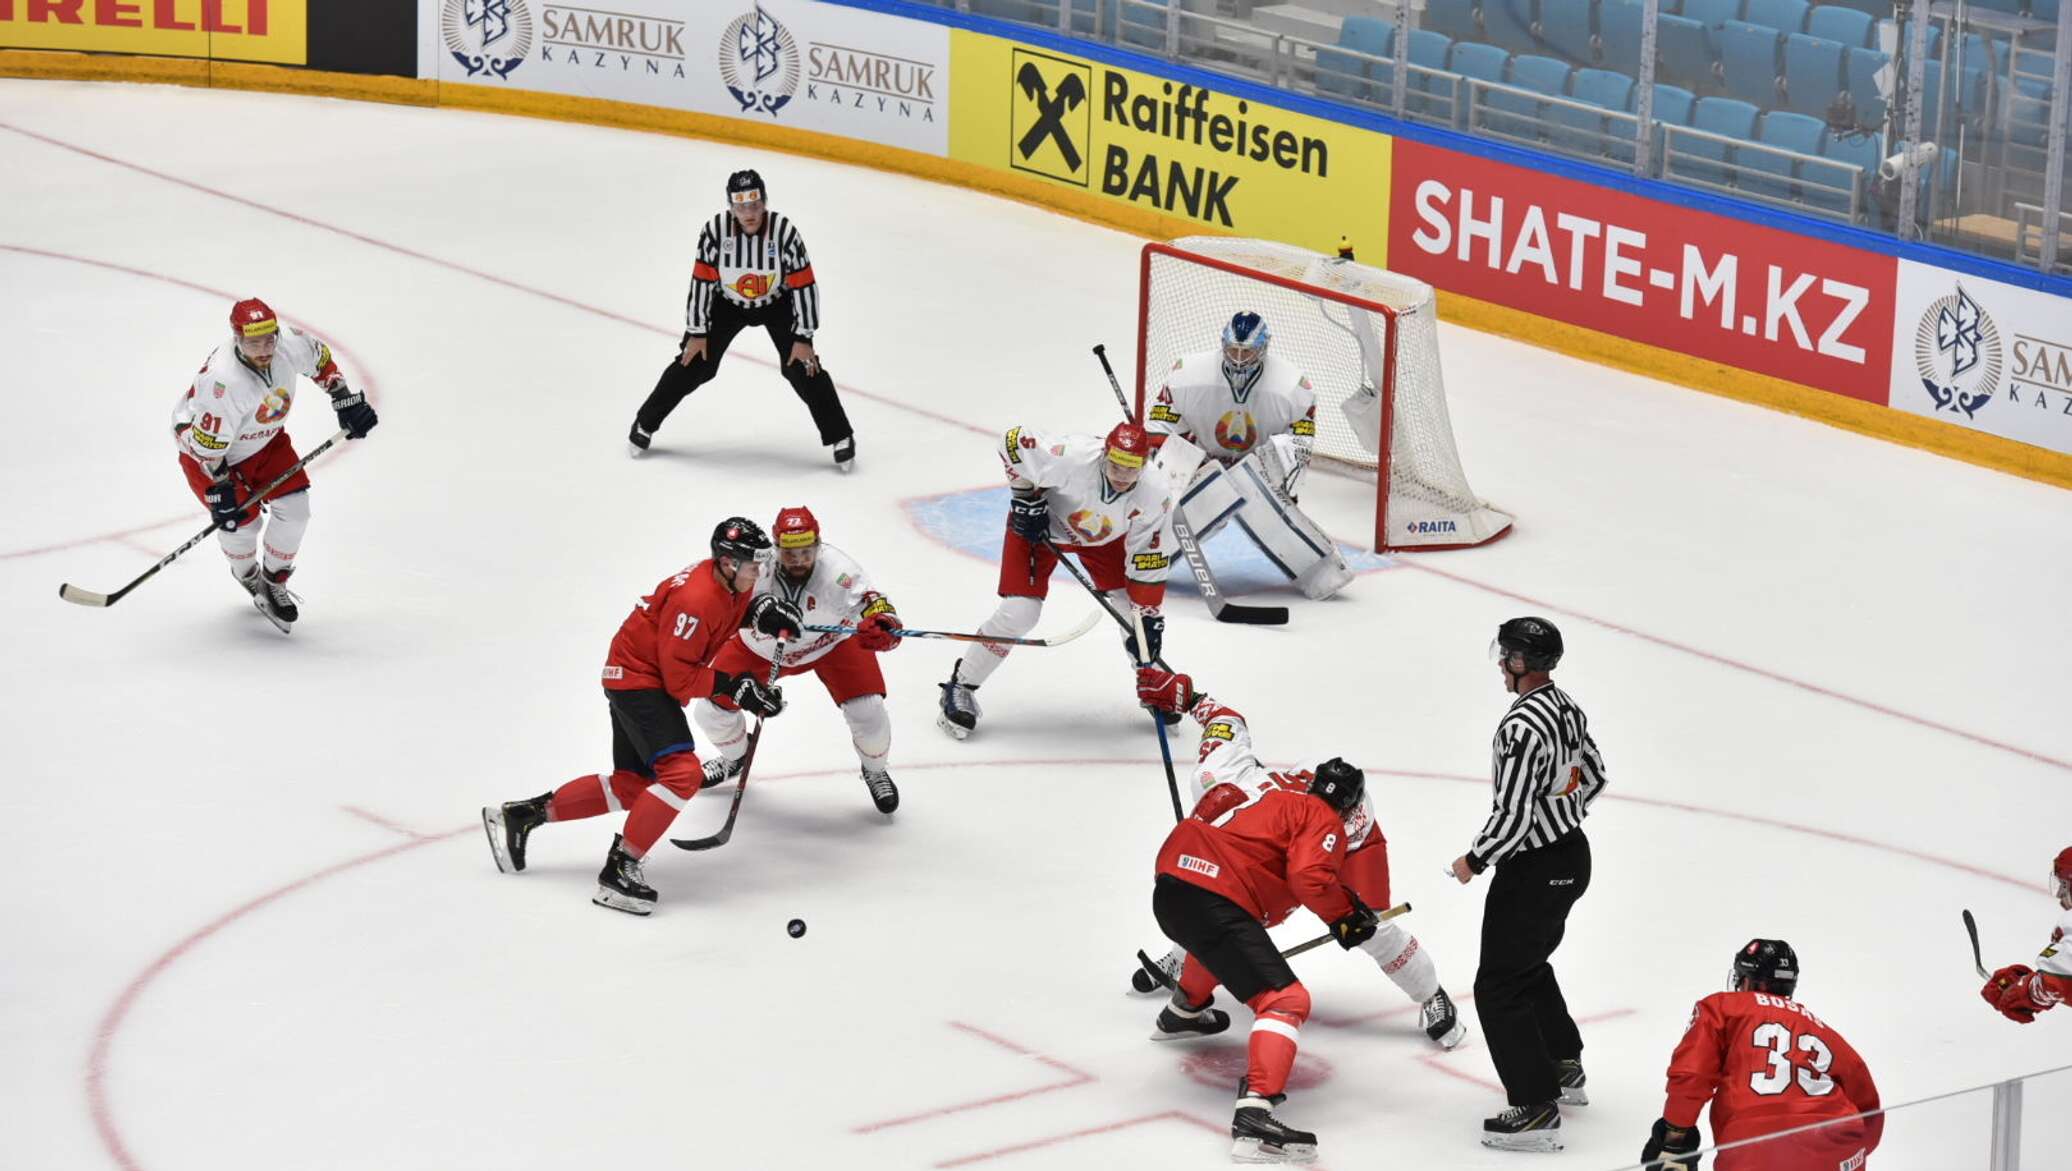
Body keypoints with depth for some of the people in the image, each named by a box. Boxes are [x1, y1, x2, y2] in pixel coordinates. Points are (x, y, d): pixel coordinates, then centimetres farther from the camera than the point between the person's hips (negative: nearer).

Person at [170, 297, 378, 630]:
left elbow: (320, 360, 1)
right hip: (203, 446, -6)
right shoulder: (223, 381, -42)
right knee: (244, 521, -8)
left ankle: (274, 584, 21)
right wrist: (219, 488, -24)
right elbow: (208, 443, -31)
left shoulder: (290, 344, -25)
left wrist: (346, 400, 2)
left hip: (265, 440, 6)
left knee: (293, 508, -3)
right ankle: (248, 576, 28)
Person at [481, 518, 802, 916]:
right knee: (683, 774, -23)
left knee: (633, 784, 15)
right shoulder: (696, 600, -29)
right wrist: (731, 685, -27)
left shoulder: (732, 584, -2)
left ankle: (521, 815, 23)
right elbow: (679, 678, -27)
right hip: (637, 678, -10)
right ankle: (620, 869, -19)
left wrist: (764, 610, -2)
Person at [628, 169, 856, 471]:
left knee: (803, 368, -11)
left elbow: (804, 285, -23)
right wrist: (696, 332, -14)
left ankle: (840, 438, 0)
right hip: (727, 302, 1)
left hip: (776, 302, -1)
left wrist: (803, 338, -21)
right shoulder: (715, 230, -27)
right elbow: (702, 280, -18)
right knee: (694, 363, -4)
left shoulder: (784, 231, -30)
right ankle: (645, 424, 13)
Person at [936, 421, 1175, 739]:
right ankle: (961, 688, 3)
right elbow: (1015, 441, -27)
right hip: (1042, 522, -3)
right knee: (1020, 612, -13)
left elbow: (1149, 560, -18)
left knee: (1132, 607, -2)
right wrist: (1026, 498, -22)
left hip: (1103, 534, 3)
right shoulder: (1072, 457, -42)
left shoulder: (1156, 494, -29)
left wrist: (1149, 618, -16)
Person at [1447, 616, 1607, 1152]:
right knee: (1529, 966, 29)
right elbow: (1593, 777, 17)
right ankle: (1564, 1070, 41)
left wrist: (1475, 861, -10)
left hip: (1533, 870, -10)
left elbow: (1511, 817, -26)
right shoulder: (1566, 707, 3)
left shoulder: (1521, 728, -27)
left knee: (1499, 987, -2)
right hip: (1573, 855, 10)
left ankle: (1536, 1111, -4)